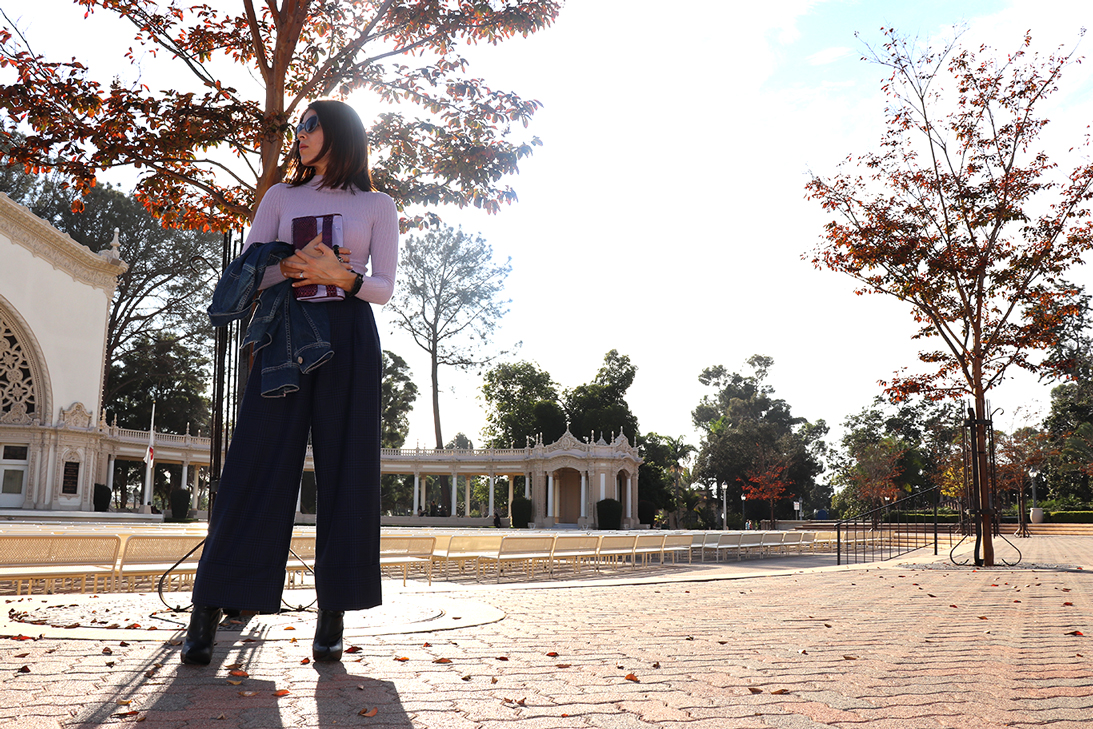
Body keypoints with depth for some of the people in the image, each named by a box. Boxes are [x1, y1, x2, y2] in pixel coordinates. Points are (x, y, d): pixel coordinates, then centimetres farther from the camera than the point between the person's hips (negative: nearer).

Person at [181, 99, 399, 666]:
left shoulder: (378, 206, 13)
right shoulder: (282, 196, 19)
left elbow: (384, 287, 5)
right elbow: (246, 271, 10)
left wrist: (341, 276, -14)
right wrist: (292, 265, -8)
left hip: (348, 334, -1)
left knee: (345, 468, -4)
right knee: (260, 460, -6)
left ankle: (332, 616, 1)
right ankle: (208, 608, -5)